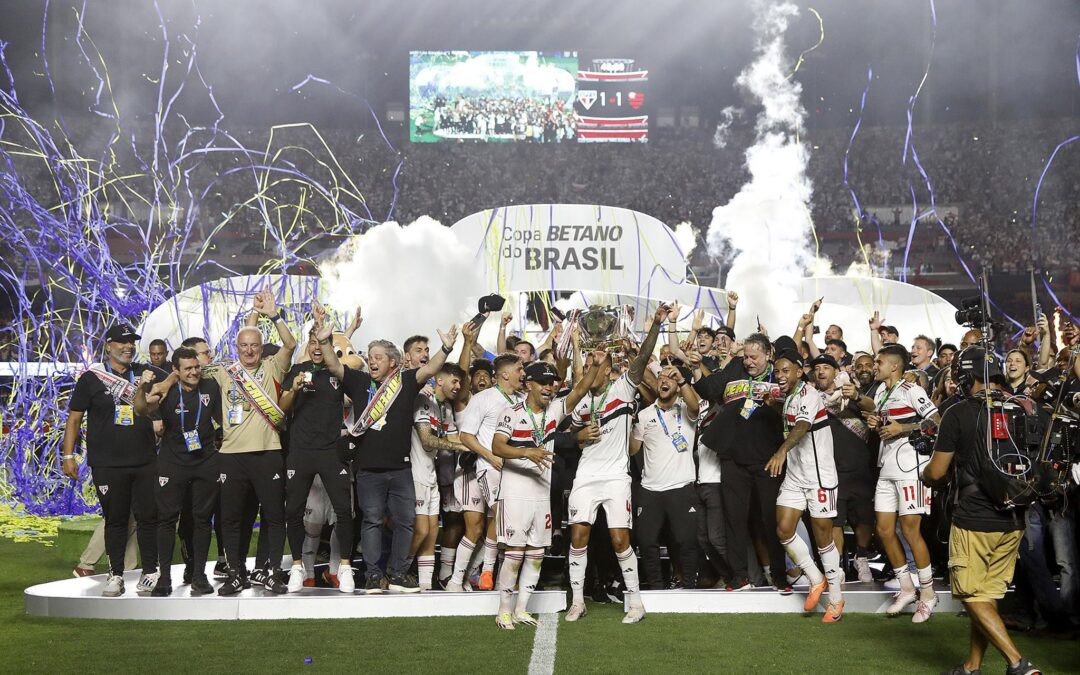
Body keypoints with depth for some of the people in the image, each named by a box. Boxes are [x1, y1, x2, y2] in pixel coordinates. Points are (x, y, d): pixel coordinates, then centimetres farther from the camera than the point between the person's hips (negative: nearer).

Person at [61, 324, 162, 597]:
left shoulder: (146, 372, 9)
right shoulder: (91, 378, 2)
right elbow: (74, 418, 3)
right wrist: (67, 454, -3)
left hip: (145, 462, 2)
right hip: (107, 464, -2)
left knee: (148, 517, 4)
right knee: (115, 520, 5)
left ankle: (150, 572, 14)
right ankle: (115, 575, 15)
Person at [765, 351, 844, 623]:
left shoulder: (809, 395, -17)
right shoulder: (788, 398, 10)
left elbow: (802, 427, -36)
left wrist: (781, 451, -50)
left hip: (819, 476, -7)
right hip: (794, 475, 7)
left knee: (822, 537, 0)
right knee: (783, 530, -3)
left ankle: (836, 598, 14)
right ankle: (816, 580, 16)